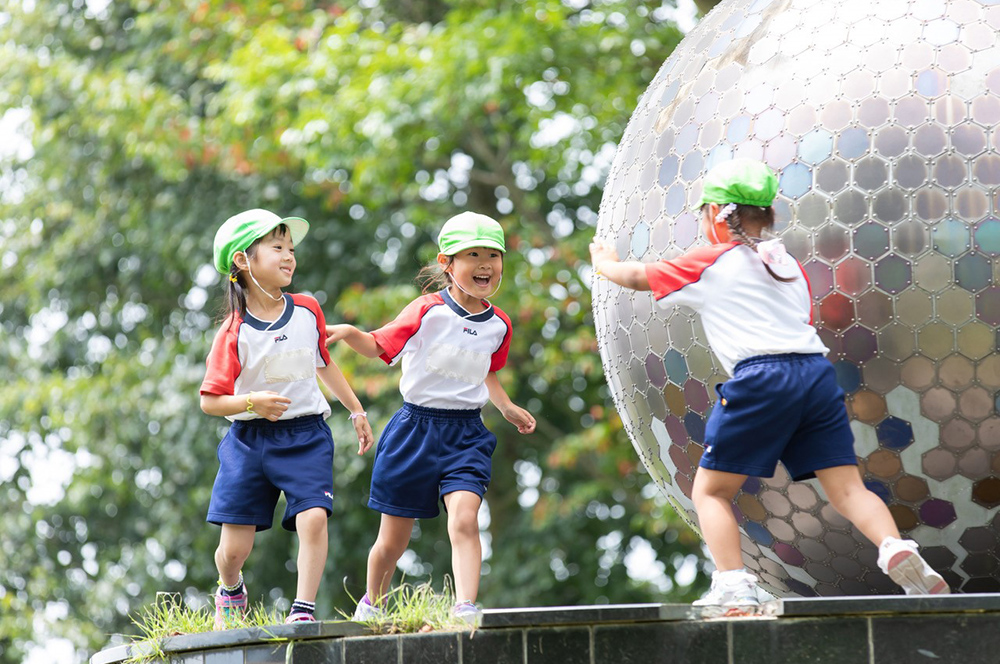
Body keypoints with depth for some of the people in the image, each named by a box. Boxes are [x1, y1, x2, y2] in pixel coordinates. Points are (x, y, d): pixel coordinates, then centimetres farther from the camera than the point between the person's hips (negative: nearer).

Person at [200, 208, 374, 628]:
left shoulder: (307, 311, 2)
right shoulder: (234, 333, -10)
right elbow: (210, 401, -9)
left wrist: (356, 410, 25)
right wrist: (251, 402, -26)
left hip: (305, 435, 2)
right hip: (249, 438, -2)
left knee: (313, 517, -22)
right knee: (234, 548, 0)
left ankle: (304, 608, -11)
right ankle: (231, 592, 35)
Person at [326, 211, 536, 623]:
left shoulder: (498, 325, 4)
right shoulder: (428, 311, -8)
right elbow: (379, 345, 1)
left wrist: (506, 407, 13)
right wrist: (349, 333, -18)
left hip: (465, 434, 2)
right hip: (415, 429, -2)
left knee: (464, 520, -23)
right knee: (393, 540, 8)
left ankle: (466, 611, -27)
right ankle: (371, 605, 33)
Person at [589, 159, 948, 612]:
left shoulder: (711, 264, 9)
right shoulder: (790, 265, 23)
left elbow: (637, 277, 19)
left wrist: (604, 263, 41)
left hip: (761, 376, -5)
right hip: (817, 372, 5)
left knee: (711, 491, 5)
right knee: (847, 488, 1)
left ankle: (733, 587, -12)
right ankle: (896, 549, -26)